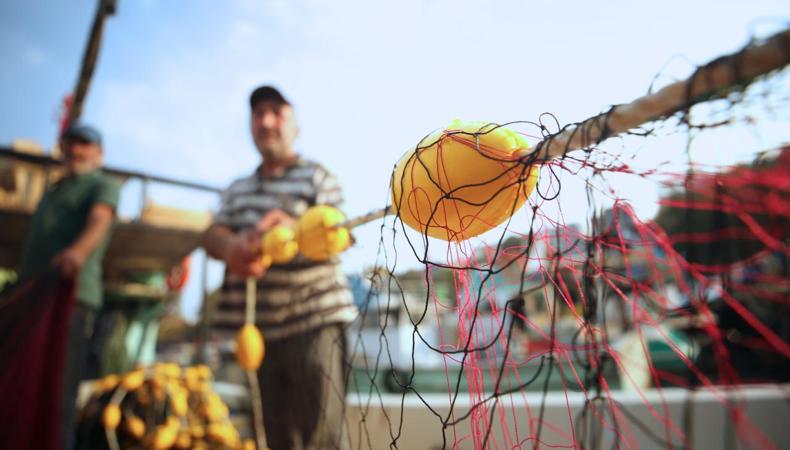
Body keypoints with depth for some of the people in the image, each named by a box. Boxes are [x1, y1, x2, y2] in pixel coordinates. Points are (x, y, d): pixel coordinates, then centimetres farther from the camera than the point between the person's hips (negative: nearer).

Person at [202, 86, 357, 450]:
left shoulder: (316, 176, 4)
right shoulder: (238, 189, 21)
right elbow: (212, 234, 7)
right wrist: (233, 248, -18)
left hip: (316, 318, -5)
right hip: (263, 326, 5)